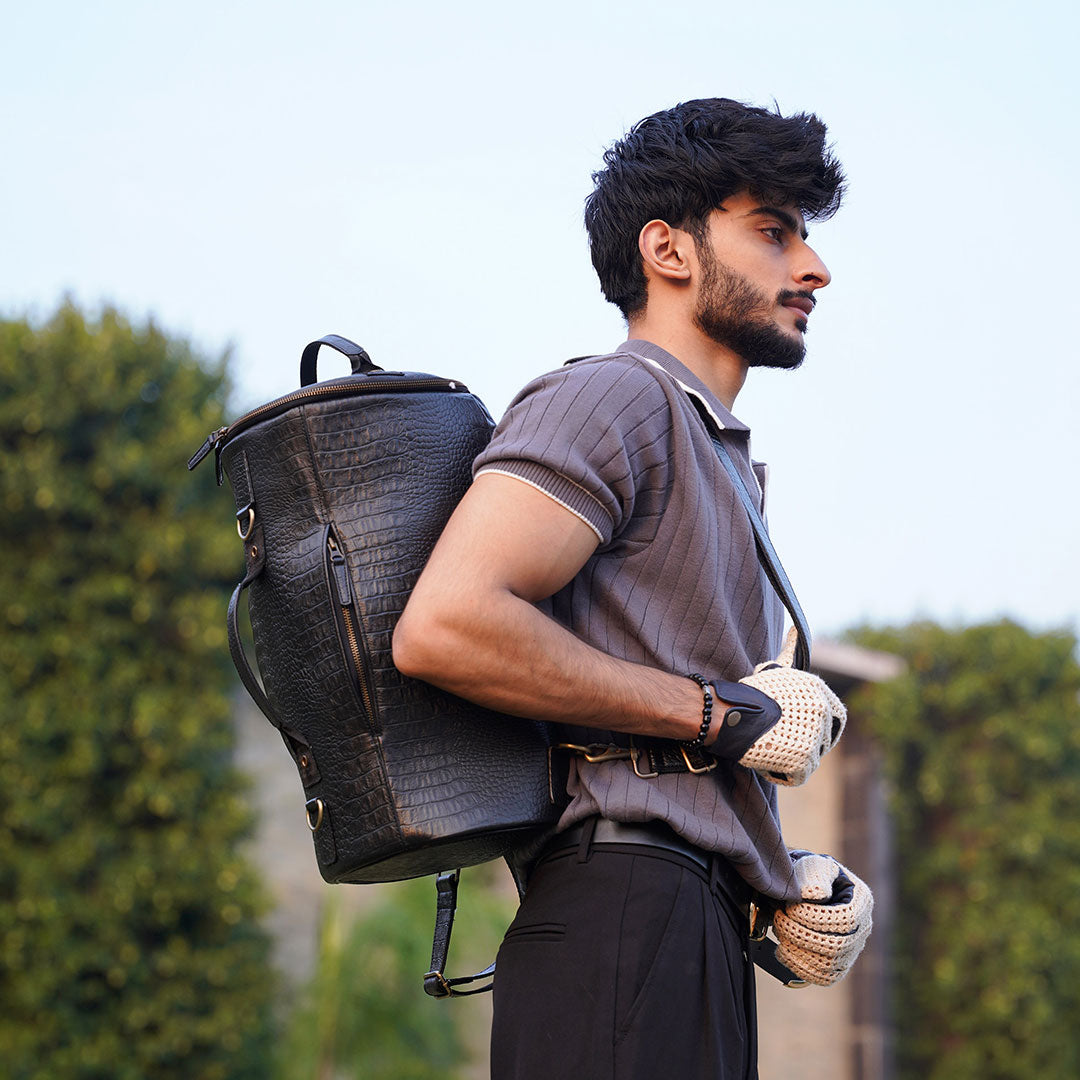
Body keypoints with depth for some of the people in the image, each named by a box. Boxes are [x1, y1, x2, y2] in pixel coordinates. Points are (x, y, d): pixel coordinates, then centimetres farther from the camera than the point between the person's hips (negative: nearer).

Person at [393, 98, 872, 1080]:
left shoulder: (715, 461, 27)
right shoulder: (615, 396, -3)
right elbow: (444, 627, -20)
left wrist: (773, 874, 8)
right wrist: (719, 714, -12)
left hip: (696, 933, 10)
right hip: (625, 927, -9)